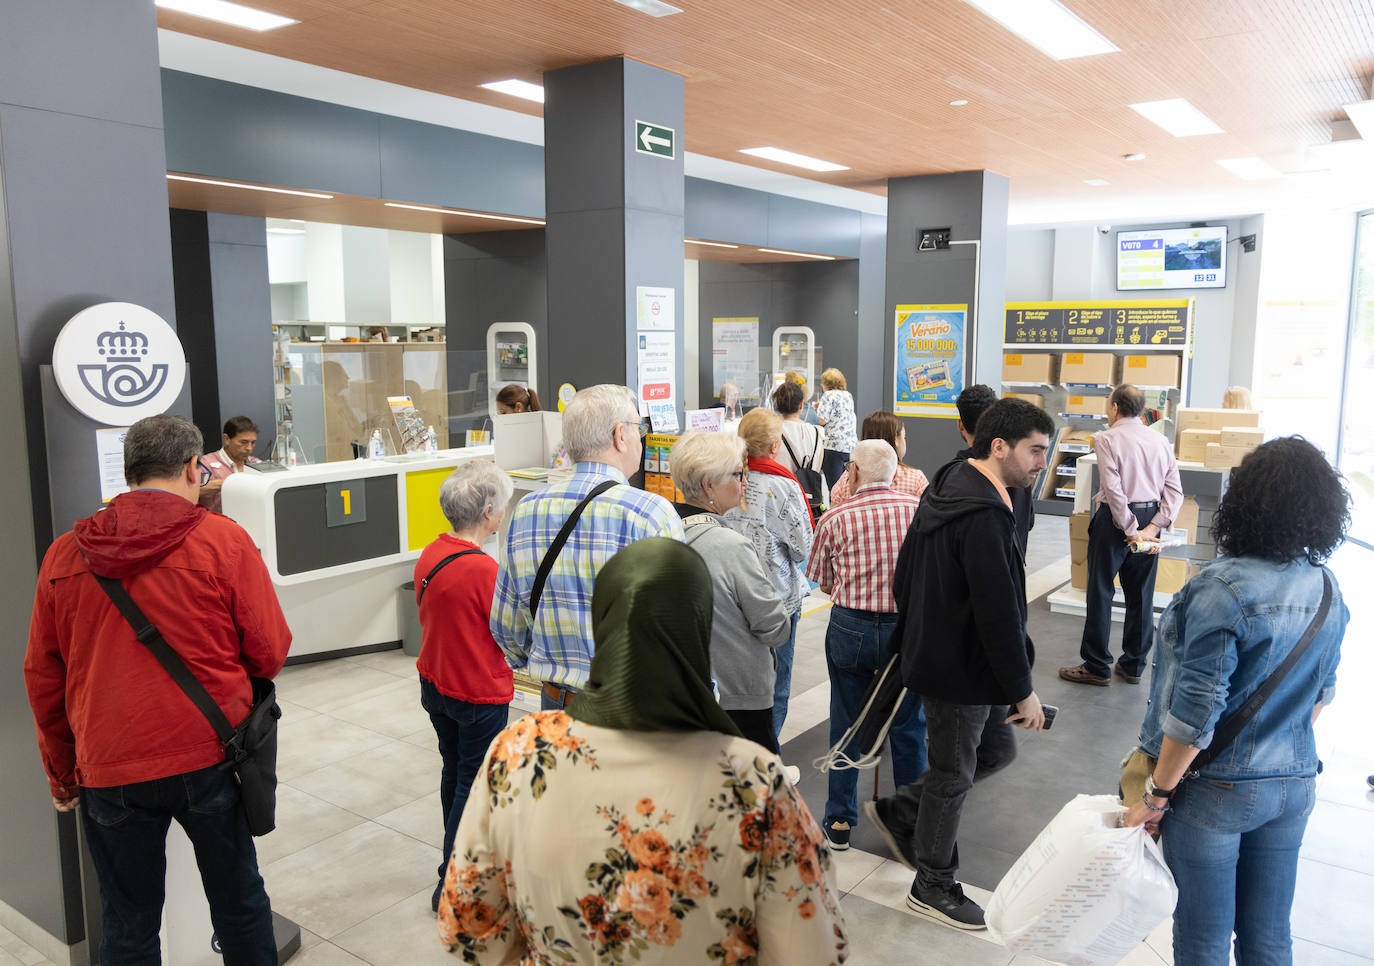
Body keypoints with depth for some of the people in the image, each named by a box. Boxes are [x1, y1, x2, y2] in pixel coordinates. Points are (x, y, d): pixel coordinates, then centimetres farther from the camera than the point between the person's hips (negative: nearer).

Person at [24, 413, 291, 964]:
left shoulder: (63, 555, 2)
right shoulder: (223, 540, -9)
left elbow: (42, 677, 10)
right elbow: (270, 653, -7)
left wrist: (61, 773, 21)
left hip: (107, 770, 3)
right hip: (210, 756, -2)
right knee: (238, 902, 17)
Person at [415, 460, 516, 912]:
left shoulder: (429, 555, -2)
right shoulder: (484, 569, -27)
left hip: (435, 684, 8)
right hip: (479, 694, -8)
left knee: (454, 771, 23)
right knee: (473, 784, 7)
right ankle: (452, 884, 17)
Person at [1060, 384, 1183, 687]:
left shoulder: (1107, 439, -9)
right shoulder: (1161, 441, 7)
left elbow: (1113, 489, -18)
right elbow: (1175, 491, 0)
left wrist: (1131, 530, -15)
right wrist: (1153, 527, -6)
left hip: (1115, 519, -6)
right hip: (1150, 515, 6)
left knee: (1100, 593, 3)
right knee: (1141, 595, 12)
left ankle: (1096, 666, 8)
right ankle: (1133, 665, 21)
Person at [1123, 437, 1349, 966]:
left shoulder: (1224, 587, -23)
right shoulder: (1327, 589, -1)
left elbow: (1196, 710, -23)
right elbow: (1321, 690, 13)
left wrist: (1157, 794, -13)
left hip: (1216, 791, -6)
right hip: (1294, 783, 6)